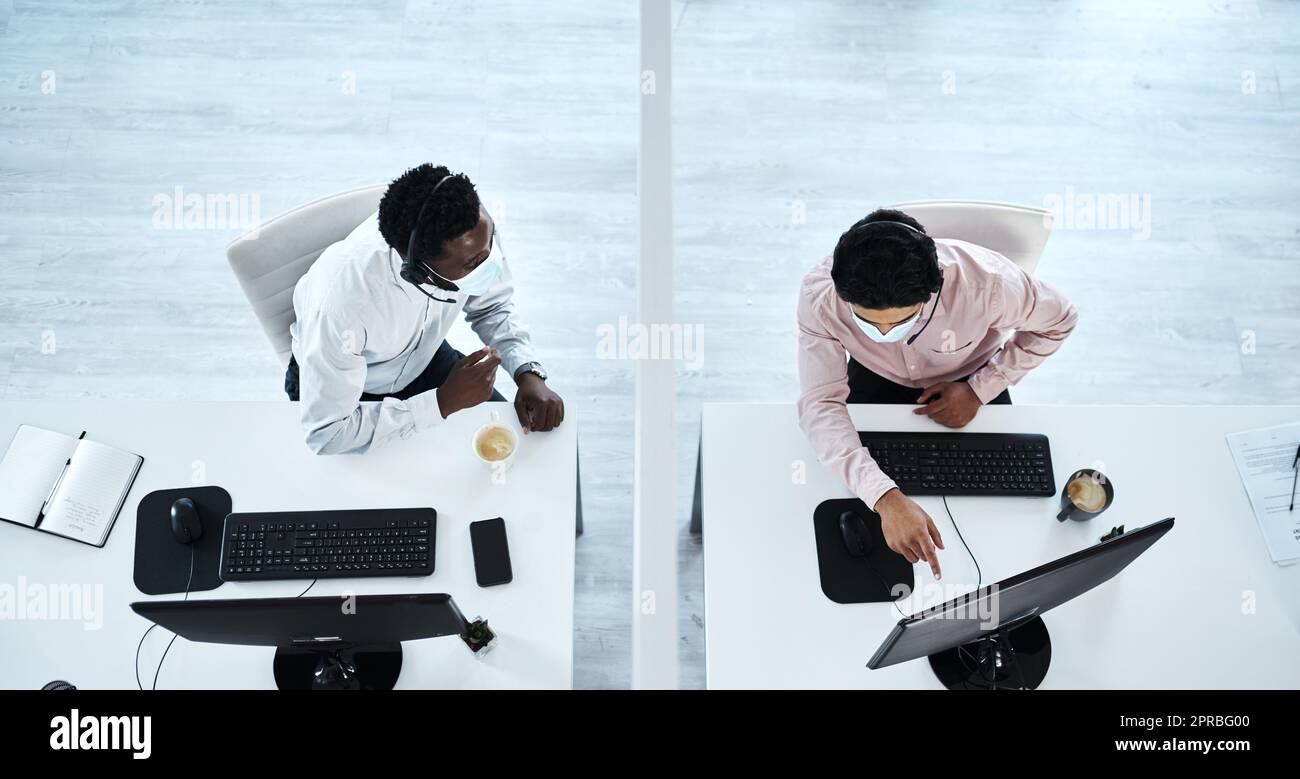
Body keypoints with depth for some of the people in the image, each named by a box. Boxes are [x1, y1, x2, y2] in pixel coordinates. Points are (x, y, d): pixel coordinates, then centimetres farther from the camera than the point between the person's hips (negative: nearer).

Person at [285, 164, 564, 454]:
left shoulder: (474, 228, -28)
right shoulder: (342, 297, -42)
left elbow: (492, 305, -6)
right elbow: (327, 435, -33)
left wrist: (528, 373, -22)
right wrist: (445, 402, -37)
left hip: (422, 359, 4)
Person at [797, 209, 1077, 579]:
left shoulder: (986, 281, -38)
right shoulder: (819, 296, -38)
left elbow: (1058, 321, -17)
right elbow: (821, 404, -39)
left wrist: (979, 390, -23)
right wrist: (885, 498, -53)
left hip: (969, 378, 0)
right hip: (878, 379, 0)